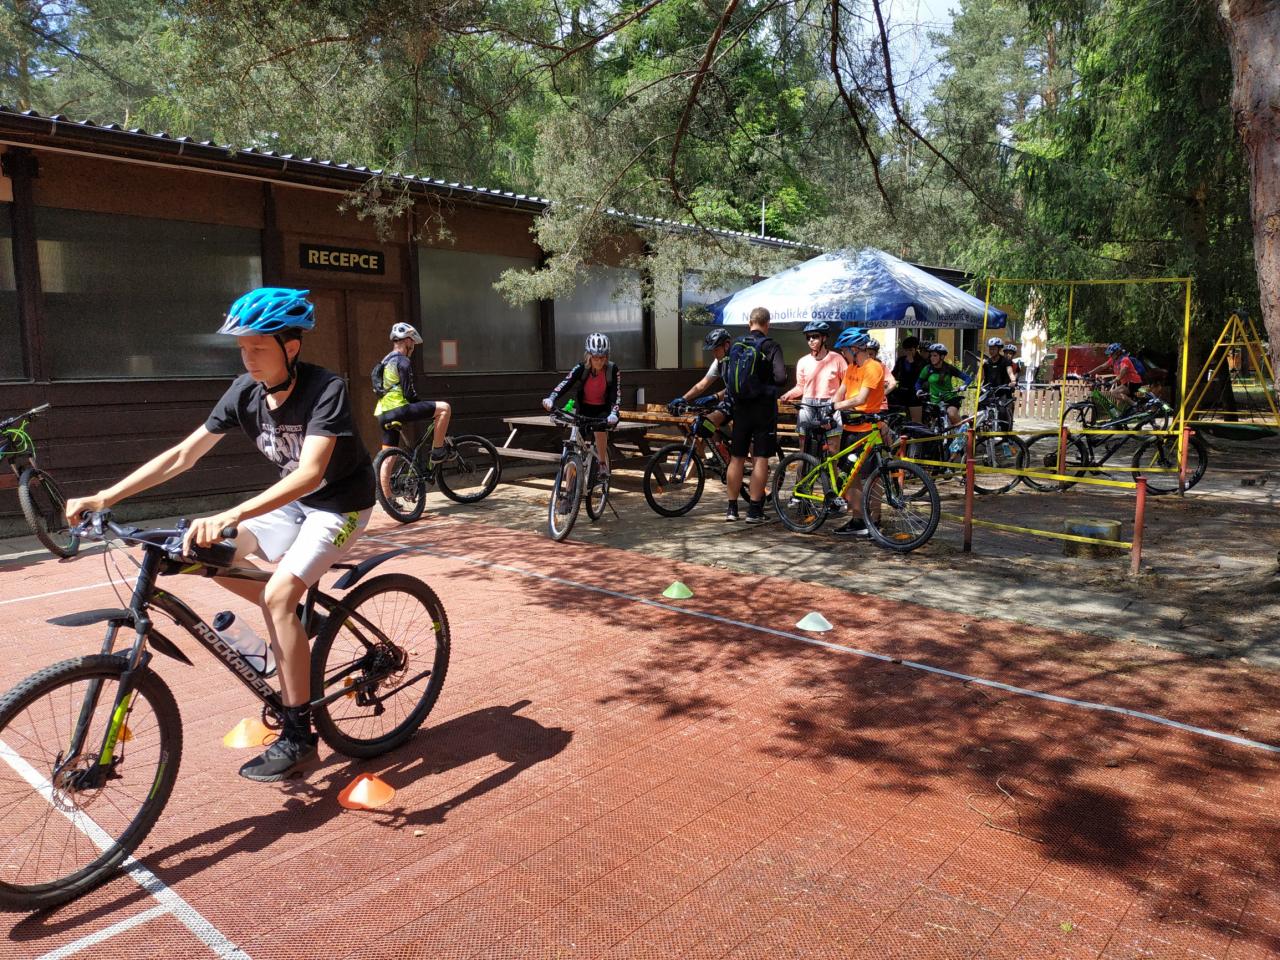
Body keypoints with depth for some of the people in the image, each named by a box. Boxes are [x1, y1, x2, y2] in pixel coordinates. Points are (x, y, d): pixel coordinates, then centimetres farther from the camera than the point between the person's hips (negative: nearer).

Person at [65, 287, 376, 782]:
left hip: (340, 504, -7)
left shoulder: (325, 389, -27)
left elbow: (310, 472, -39)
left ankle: (298, 736, -12)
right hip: (293, 499, 7)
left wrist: (229, 516, -50)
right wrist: (103, 497, -13)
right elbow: (183, 454, -5)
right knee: (210, 554, -4)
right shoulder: (245, 390, -7)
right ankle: (296, 622, 17)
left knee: (277, 594, -23)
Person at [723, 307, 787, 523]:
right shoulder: (770, 346, -9)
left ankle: (732, 508, 14)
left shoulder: (735, 345, 4)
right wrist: (772, 384, 2)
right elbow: (780, 377, -19)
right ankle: (754, 510, 1)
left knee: (736, 458, 10)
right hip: (764, 407, -4)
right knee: (760, 459, 1)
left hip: (741, 407, 4)